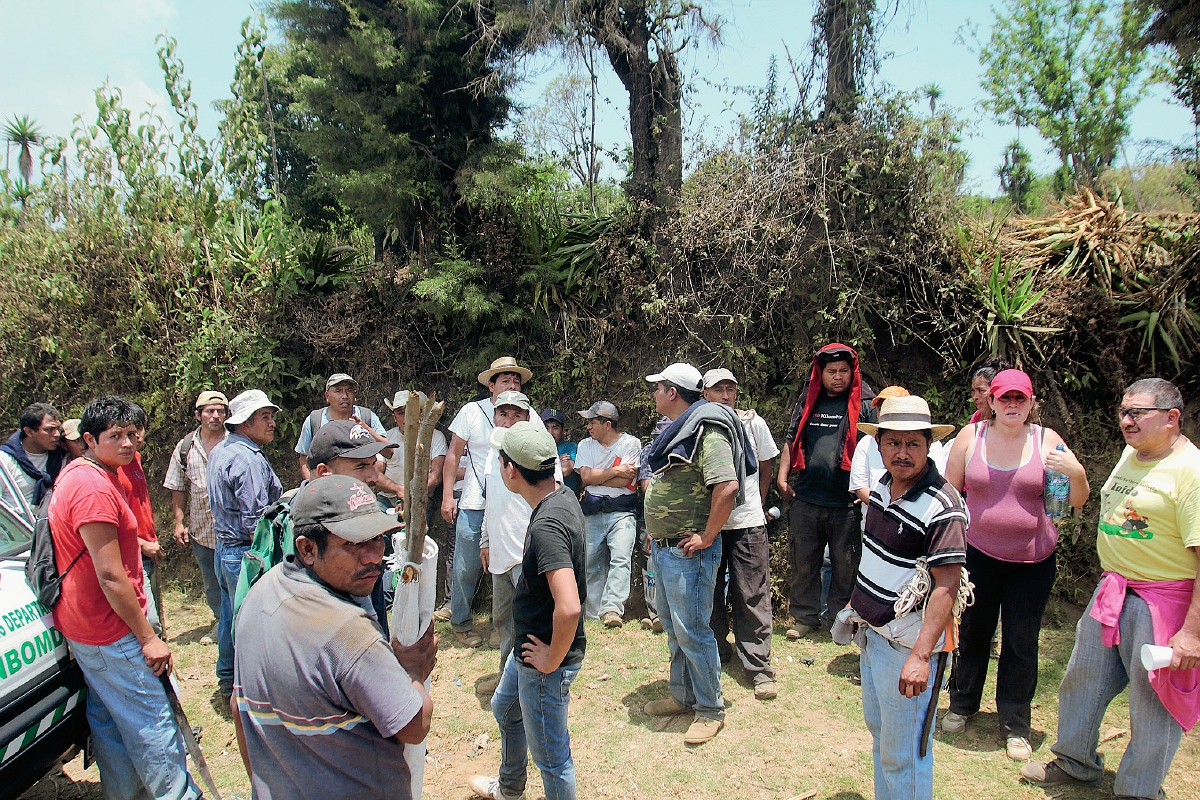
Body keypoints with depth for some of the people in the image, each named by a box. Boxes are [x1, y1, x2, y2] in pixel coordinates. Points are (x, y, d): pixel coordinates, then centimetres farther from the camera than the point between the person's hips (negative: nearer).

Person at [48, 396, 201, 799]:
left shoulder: (78, 472, 10)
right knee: (152, 724, -1)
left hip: (86, 627, 11)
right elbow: (110, 576, -25)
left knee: (109, 719, 20)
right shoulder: (95, 487, -24)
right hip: (110, 631, -11)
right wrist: (148, 637, -19)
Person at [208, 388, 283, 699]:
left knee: (230, 614, 21)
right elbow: (255, 522, -24)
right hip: (245, 555, -11)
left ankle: (227, 680, 36)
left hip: (224, 546, 11)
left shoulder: (219, 452, 11)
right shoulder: (248, 459, -22)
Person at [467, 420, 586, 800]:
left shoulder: (547, 526, -32)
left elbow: (569, 608, -41)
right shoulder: (564, 496, -4)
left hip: (545, 658, -11)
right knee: (505, 709, 32)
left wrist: (553, 659, -23)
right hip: (530, 643, 11)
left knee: (550, 754, 10)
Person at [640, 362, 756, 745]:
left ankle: (710, 710, 14)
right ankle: (682, 695, 35)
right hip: (664, 548, 10)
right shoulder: (677, 431, 13)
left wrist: (706, 537, -24)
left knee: (692, 630, -1)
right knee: (673, 627, 19)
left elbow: (728, 485, -30)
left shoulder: (706, 430, -18)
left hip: (688, 552, -10)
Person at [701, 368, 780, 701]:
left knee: (752, 598, 2)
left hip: (747, 524, -1)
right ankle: (717, 651, 32)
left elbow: (766, 466, 13)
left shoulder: (753, 423, -1)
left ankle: (759, 668, 10)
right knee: (709, 594, 12)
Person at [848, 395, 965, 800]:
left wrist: (920, 655, -28)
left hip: (906, 644, -8)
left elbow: (946, 586, -24)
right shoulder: (882, 488, 1)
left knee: (903, 752, 6)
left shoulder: (941, 506, -23)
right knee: (878, 732, 24)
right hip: (872, 632, 8)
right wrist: (854, 605, 18)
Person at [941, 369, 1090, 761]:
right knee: (972, 633, 16)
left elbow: (1078, 501, 0)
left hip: (1032, 561, 0)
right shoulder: (970, 436, -5)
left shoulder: (1046, 440, -5)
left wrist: (1077, 473, -19)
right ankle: (962, 704, 37)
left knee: (1021, 644, 10)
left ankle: (1015, 725, 28)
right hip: (978, 554, 0)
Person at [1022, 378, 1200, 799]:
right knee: (1083, 678, 18)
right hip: (1111, 591, 8)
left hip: (1163, 602, -8)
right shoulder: (1131, 455, 7)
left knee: (1154, 700, 8)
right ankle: (1076, 763, 39)